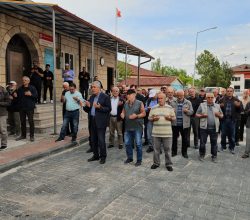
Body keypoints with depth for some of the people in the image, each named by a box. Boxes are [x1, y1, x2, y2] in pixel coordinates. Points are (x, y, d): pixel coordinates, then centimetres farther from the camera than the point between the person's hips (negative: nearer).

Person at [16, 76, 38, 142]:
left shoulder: (32, 88, -1)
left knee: (31, 122, -3)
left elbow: (36, 96, -6)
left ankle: (32, 136, 5)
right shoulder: (20, 89, 12)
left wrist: (30, 94, -22)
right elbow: (17, 96, 17)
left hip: (30, 107, -4)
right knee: (22, 122, 11)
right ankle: (23, 135, 22)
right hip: (22, 107, 4)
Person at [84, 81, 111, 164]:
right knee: (93, 140, 13)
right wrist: (87, 106, -5)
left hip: (100, 121, -7)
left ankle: (103, 157, 9)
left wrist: (100, 107, -22)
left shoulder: (105, 97, -5)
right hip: (92, 121, 7)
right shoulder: (91, 97, 15)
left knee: (101, 140, -5)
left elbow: (109, 109, -10)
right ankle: (96, 155, 26)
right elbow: (88, 110, 16)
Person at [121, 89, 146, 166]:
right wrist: (122, 114, -3)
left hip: (137, 127, -5)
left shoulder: (139, 103, -6)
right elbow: (123, 112, 20)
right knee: (127, 143, 11)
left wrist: (136, 116, -19)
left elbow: (144, 113, -5)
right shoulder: (126, 104, 10)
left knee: (138, 144, 0)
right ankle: (129, 158, 28)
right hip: (128, 127, 5)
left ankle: (139, 160, 13)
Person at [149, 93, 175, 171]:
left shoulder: (170, 108, 4)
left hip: (167, 132, -1)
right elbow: (149, 118, 9)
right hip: (156, 132, 2)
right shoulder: (153, 108, 6)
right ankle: (156, 163, 24)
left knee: (167, 149, 5)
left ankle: (168, 164, 17)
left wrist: (170, 118, -13)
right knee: (156, 149, 10)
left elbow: (174, 117, 8)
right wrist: (153, 119, -12)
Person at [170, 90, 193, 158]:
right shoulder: (172, 102, 5)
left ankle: (184, 152, 21)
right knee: (174, 138, 9)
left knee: (185, 139, 7)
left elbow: (191, 112, 3)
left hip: (184, 124, -1)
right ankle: (174, 151, 23)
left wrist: (187, 111, -17)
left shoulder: (188, 102, 4)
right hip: (175, 123, 1)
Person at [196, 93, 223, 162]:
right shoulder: (202, 105, 3)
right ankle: (202, 155, 21)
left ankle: (214, 156, 20)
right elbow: (197, 114, 5)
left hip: (214, 128, 2)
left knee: (214, 143, 7)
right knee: (202, 142, 4)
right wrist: (202, 116, -15)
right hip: (204, 127, -1)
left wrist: (218, 115, -7)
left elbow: (222, 115, 16)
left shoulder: (217, 106, 10)